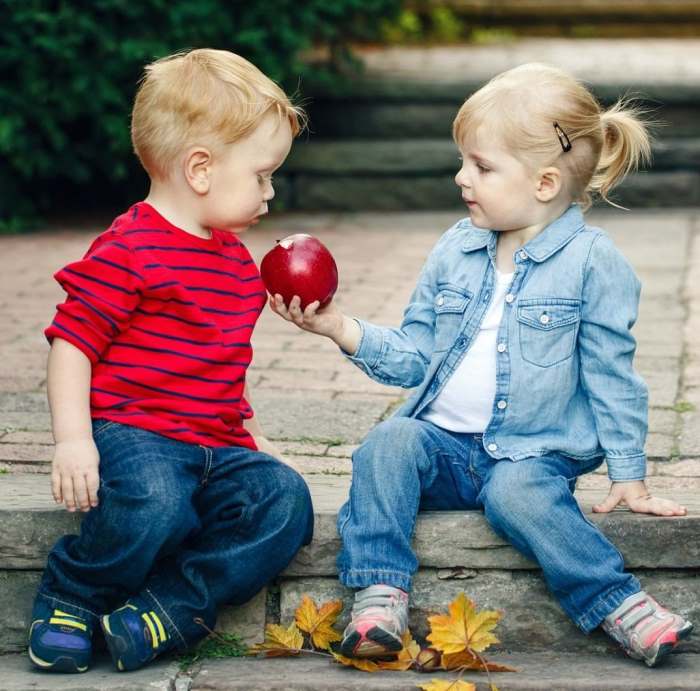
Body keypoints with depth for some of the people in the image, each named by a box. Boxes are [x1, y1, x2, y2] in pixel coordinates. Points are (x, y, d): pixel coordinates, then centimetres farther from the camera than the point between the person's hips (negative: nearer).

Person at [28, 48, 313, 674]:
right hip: (130, 431, -7)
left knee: (285, 499, -19)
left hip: (217, 445, 7)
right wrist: (73, 438, -21)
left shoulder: (238, 260, 21)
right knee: (155, 502, -37)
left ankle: (169, 609, -22)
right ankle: (70, 597, -7)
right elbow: (72, 341, -11)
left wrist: (252, 437, 28)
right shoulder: (129, 252, -7)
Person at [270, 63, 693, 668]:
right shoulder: (455, 250, 9)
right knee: (389, 441, -25)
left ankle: (620, 604, -30)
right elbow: (413, 357, 12)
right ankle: (380, 594, -29)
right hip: (443, 442, 4)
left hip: (531, 454, -4)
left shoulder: (593, 261, -5)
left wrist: (628, 476, -2)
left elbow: (610, 375, -2)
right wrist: (342, 328, -2)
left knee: (518, 491, -35)